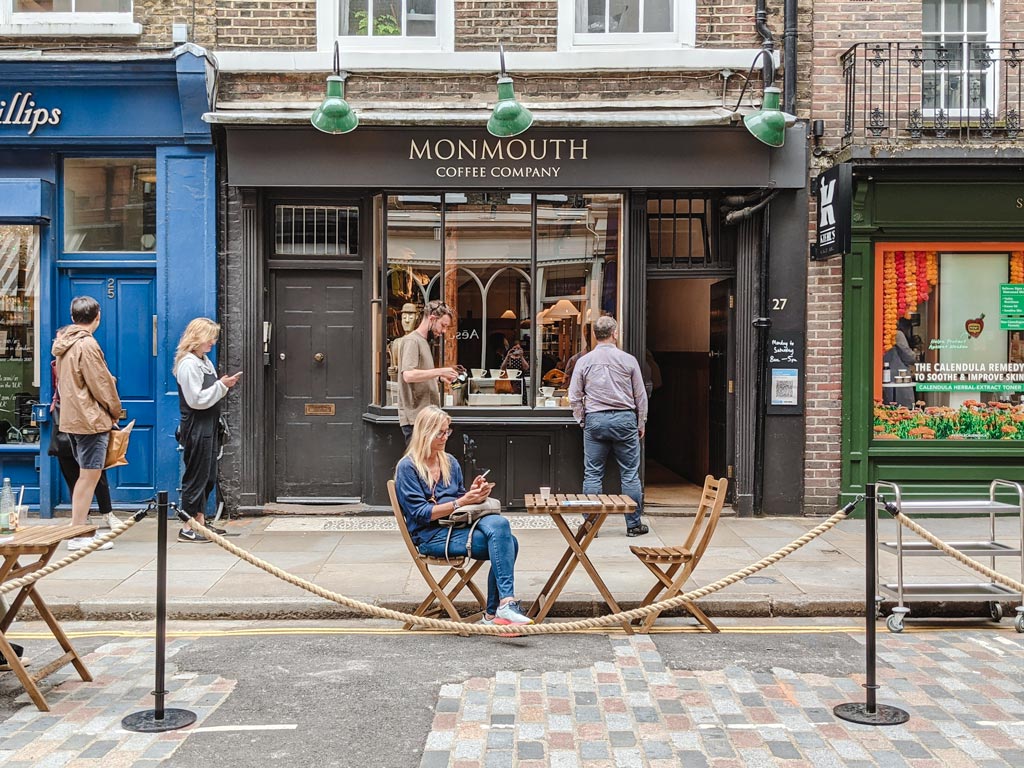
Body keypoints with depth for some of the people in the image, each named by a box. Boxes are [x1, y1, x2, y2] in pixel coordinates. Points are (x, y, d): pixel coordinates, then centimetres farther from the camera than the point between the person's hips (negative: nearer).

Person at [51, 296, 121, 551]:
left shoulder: (64, 344, 12)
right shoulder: (87, 345, -16)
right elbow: (101, 384, -15)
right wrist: (115, 411, 0)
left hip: (72, 418, 9)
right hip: (91, 419, -9)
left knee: (86, 475, 15)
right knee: (90, 475, -4)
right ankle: (78, 535, -1)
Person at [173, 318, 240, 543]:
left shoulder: (204, 361, 14)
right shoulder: (188, 364, -15)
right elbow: (196, 399, -20)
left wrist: (224, 385, 6)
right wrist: (222, 385, -18)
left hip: (208, 426, 10)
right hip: (196, 428, -10)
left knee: (208, 477, 15)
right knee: (196, 476, -5)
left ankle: (200, 521, 25)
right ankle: (187, 529, 1)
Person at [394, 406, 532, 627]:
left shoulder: (450, 462, 17)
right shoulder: (407, 467, -3)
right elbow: (421, 514, -11)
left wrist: (474, 493, -2)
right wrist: (461, 502, -18)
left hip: (457, 525, 6)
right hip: (432, 536, -6)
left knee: (499, 523, -27)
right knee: (503, 541, -26)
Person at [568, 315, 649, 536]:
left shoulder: (584, 361, 1)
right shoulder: (628, 360, -1)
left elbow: (574, 397, 3)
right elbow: (641, 396, 5)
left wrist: (582, 421, 16)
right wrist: (640, 424, 16)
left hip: (595, 419, 1)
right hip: (624, 419, -1)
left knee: (593, 475, 6)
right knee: (630, 474, 6)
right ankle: (633, 524, 11)